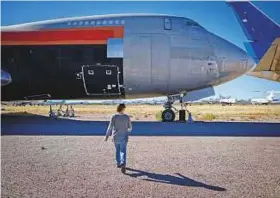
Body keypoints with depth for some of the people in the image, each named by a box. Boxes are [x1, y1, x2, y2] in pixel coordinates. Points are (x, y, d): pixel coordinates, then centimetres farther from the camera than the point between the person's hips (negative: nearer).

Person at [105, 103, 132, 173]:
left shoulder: (114, 116, -9)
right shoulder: (127, 117, -4)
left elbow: (110, 127, -12)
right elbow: (130, 127, 6)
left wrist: (107, 136, -6)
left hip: (116, 136, 1)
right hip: (124, 137, -1)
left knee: (117, 150, 21)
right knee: (123, 151, 0)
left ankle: (118, 163, 31)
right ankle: (123, 163, -23)